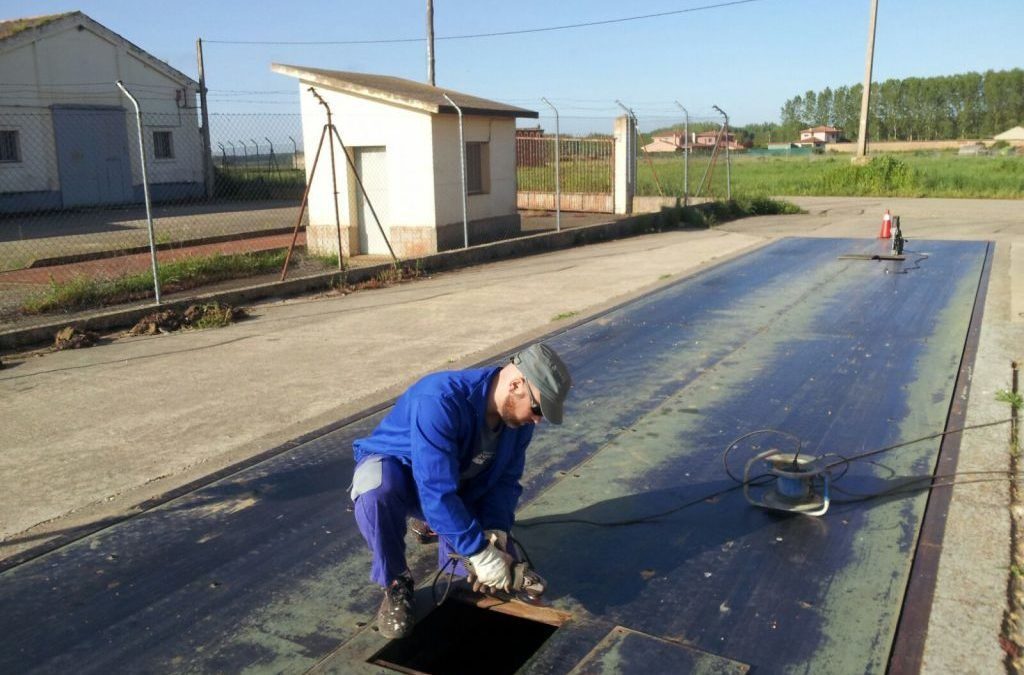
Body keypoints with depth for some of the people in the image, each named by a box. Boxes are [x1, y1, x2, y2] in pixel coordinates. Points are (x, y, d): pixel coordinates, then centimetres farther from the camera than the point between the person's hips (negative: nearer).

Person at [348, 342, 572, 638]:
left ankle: (443, 527, 21)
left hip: (458, 488, 5)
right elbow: (437, 492, -40)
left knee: (500, 565, -10)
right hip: (393, 466, -5)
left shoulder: (518, 415, -16)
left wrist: (495, 531, -24)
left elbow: (506, 481, -7)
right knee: (378, 490, -42)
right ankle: (396, 583, -14)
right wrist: (479, 552, -37)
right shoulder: (440, 400, -39)